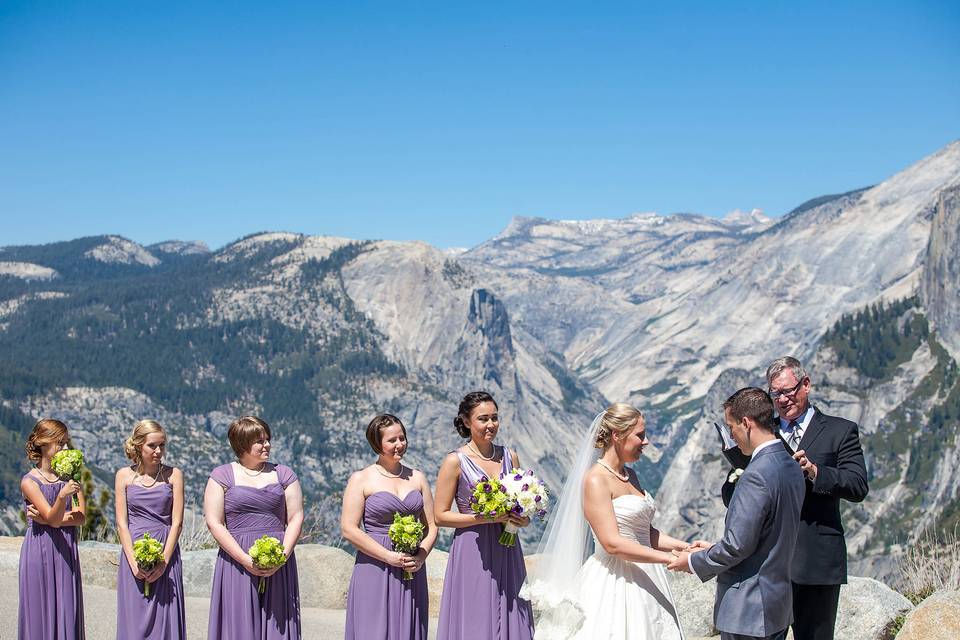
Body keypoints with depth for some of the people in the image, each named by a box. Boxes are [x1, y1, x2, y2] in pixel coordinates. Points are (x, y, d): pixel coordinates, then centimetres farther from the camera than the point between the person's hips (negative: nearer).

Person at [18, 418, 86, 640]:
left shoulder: (70, 476, 4)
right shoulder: (29, 481, -8)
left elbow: (80, 517, -3)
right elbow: (53, 518, -16)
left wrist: (46, 519, -14)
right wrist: (62, 496, -35)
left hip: (66, 551, 4)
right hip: (39, 551, -4)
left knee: (66, 608, 4)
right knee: (41, 608, 2)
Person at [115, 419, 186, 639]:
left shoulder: (173, 475, 2)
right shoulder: (124, 475, 4)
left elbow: (177, 522, -2)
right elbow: (122, 523, 1)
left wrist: (163, 561, -11)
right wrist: (133, 562, -10)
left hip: (165, 553, -1)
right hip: (133, 553, 1)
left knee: (165, 619, 0)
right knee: (135, 620, 2)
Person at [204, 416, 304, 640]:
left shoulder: (283, 474, 12)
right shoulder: (222, 476, 5)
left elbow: (296, 518, 7)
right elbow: (214, 523, -3)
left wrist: (282, 555, -9)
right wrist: (246, 560, -12)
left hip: (279, 566, 2)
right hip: (237, 563, -2)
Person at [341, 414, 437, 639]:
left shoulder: (417, 478, 12)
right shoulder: (362, 479, -1)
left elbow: (431, 525, 13)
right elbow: (348, 529, -8)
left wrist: (421, 557, -6)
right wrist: (389, 557, -13)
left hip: (412, 572, 4)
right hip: (375, 572, -4)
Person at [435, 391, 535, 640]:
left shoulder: (510, 456, 8)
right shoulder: (455, 461, -5)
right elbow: (441, 516, -6)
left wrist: (523, 520, -2)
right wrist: (485, 518, -15)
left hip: (506, 554, 4)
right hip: (472, 555, -4)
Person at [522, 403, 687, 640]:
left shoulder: (630, 475, 13)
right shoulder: (596, 480, -13)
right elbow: (612, 544, -20)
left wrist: (684, 546, 2)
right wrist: (671, 559, -19)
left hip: (644, 582, 8)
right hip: (614, 585, -8)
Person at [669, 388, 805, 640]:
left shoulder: (757, 475, -21)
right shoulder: (792, 468, 8)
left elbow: (738, 545, -21)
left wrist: (693, 561, -6)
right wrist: (714, 549, 16)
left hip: (747, 610, -9)